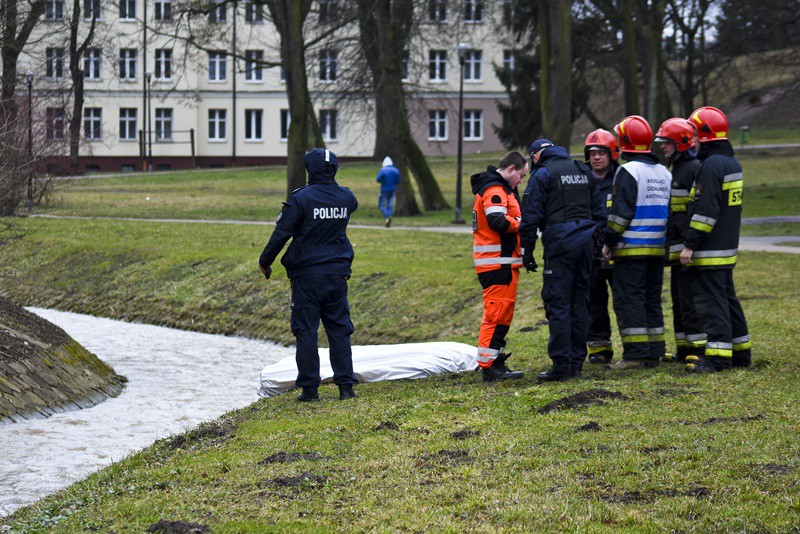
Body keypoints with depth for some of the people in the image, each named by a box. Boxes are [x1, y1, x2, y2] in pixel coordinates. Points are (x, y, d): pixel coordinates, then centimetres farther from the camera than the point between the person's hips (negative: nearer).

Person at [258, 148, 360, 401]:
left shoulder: (301, 198, -12)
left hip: (307, 275, -4)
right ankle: (346, 385, 5)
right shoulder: (346, 197, 3)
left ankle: (309, 387, 3)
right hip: (337, 274, 4)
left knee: (306, 331, 2)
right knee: (339, 329, 8)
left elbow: (281, 234, -10)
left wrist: (265, 261, 3)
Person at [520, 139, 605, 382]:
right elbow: (599, 211, 18)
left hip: (559, 244, -6)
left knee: (558, 304, -5)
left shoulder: (542, 175, -2)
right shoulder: (584, 171, 17)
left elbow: (531, 216, -5)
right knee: (580, 303, 10)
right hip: (586, 243, 6)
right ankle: (576, 363, 12)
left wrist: (527, 252, 0)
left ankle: (561, 365, -10)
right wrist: (599, 244, 21)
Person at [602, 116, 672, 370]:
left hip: (631, 248, -8)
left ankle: (635, 354, -9)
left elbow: (621, 211, -16)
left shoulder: (628, 171, -11)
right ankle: (654, 352, 13)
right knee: (652, 299, 13)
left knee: (628, 299, -5)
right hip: (657, 248, 8)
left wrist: (609, 241, -9)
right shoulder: (664, 173, 14)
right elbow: (670, 210, 17)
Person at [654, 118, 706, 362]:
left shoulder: (695, 168, -13)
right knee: (679, 299, 14)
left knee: (690, 299, -9)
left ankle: (699, 348, -7)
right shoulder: (675, 169, 19)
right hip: (676, 248, 10)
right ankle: (684, 348, 21)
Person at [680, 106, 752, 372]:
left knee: (711, 301, -8)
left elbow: (706, 209, -22)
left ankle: (718, 356, -9)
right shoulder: (732, 163, 14)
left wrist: (690, 245, -19)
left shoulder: (712, 165, -17)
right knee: (727, 297, 16)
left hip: (709, 250, -10)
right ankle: (740, 351, 22)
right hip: (727, 246, 10)